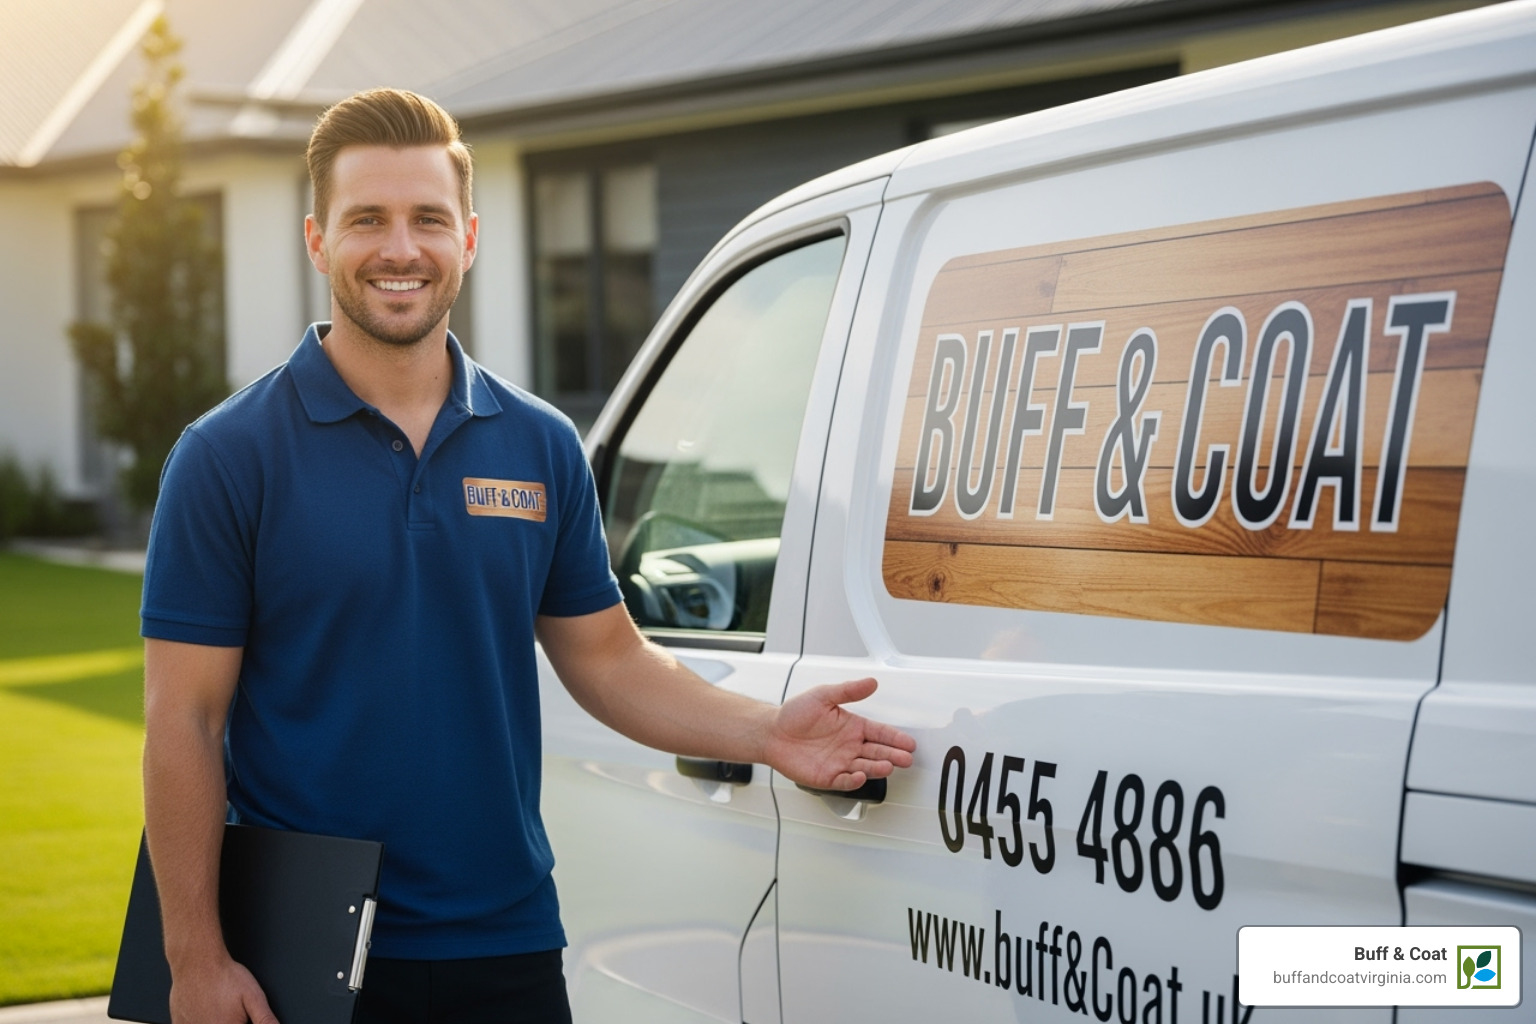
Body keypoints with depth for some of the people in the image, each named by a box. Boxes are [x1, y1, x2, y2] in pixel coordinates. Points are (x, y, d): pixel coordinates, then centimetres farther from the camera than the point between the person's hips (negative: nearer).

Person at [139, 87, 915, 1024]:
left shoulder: (541, 445, 7)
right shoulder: (230, 456, -6)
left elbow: (605, 656, 13)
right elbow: (183, 719, -7)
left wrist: (766, 733, -3)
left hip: (508, 947, 3)